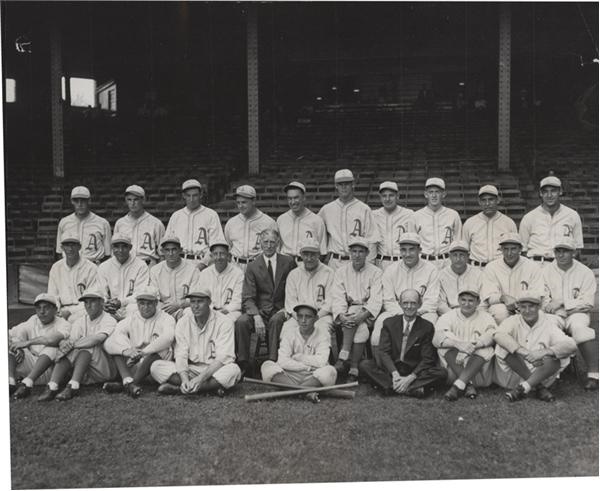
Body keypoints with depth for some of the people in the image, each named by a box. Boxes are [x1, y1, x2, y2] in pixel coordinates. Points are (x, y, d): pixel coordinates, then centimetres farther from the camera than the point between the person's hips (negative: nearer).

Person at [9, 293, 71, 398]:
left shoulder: (63, 324, -9)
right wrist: (19, 348, -16)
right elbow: (11, 334, 3)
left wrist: (28, 342, -27)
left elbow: (53, 339, -31)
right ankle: (11, 382, -27)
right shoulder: (33, 321, 10)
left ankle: (27, 384, -40)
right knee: (11, 344, -8)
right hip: (31, 365, 5)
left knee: (51, 349, -32)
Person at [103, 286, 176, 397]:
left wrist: (143, 352, -26)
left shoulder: (166, 319, 5)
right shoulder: (130, 320, 11)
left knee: (161, 349, -32)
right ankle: (128, 381, -39)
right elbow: (108, 343, -6)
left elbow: (168, 338, -19)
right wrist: (126, 350, -27)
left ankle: (122, 385, -39)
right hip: (133, 365, 3)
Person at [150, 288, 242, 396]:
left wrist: (201, 378, -29)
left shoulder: (223, 322, -7)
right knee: (156, 366, -18)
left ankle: (179, 389, -28)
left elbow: (222, 358, -16)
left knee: (233, 370, -35)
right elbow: (180, 355, -4)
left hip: (214, 370, -3)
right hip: (190, 370, 3)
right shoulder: (183, 322, 4)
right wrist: (184, 378, -24)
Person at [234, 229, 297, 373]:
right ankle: (242, 363, -15)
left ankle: (273, 362, -26)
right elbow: (248, 298, -3)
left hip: (281, 310, -1)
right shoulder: (252, 267, 5)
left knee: (276, 321, -35)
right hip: (260, 310, 1)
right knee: (241, 322, -28)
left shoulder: (289, 262, 4)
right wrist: (256, 317, -21)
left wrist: (287, 308, -10)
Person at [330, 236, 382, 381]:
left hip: (367, 314, -1)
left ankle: (343, 358, -30)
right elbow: (337, 298, -2)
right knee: (362, 328, -31)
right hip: (347, 312, 1)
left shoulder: (375, 272, 3)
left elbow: (376, 300, -10)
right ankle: (353, 368, -33)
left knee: (360, 323, -33)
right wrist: (341, 315, -23)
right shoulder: (341, 272, 9)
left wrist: (362, 315, -28)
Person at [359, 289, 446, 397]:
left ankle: (391, 387, -32)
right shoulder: (389, 323, 4)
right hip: (391, 370, 1)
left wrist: (410, 378, -22)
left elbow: (427, 359, -6)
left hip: (415, 371, -1)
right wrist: (395, 374, -22)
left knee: (442, 374, -27)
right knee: (365, 365, -23)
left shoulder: (427, 327, -1)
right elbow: (384, 352, -4)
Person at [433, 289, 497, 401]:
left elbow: (491, 336, -14)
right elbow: (437, 338, -12)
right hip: (451, 372, 1)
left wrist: (470, 347, -30)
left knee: (486, 351, -27)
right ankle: (468, 385, -31)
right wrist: (458, 344, -31)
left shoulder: (486, 318, 9)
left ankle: (457, 386, -36)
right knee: (445, 347, -23)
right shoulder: (448, 316, 8)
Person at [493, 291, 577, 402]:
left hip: (540, 374, 0)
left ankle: (522, 388, -29)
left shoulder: (548, 325, 0)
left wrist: (544, 352, -31)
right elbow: (498, 335, -23)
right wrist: (524, 352, -35)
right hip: (513, 376, 0)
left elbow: (571, 346, -16)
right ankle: (539, 388, -21)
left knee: (559, 357, -23)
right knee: (503, 346, -24)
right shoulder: (514, 321, 0)